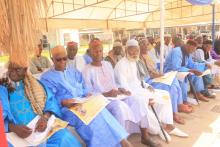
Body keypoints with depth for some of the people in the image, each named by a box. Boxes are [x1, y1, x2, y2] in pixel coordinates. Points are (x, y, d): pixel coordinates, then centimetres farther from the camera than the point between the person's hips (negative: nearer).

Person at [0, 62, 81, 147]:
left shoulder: (34, 84, 12)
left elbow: (50, 101, 2)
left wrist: (45, 117, -17)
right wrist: (14, 128, -21)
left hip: (41, 126, 3)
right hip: (19, 132, -2)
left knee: (65, 138, -21)